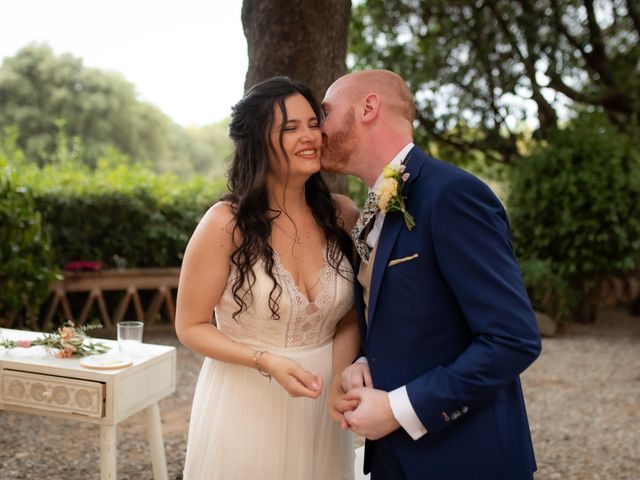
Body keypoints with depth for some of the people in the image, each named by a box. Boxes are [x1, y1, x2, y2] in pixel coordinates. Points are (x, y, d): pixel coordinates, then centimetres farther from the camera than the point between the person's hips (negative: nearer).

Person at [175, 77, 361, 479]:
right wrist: (267, 362, -22)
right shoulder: (226, 224, -16)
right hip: (246, 408, -3)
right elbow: (191, 327, -8)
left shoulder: (342, 215, -6)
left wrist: (342, 377, -13)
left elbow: (350, 315, 5)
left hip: (320, 410, 4)